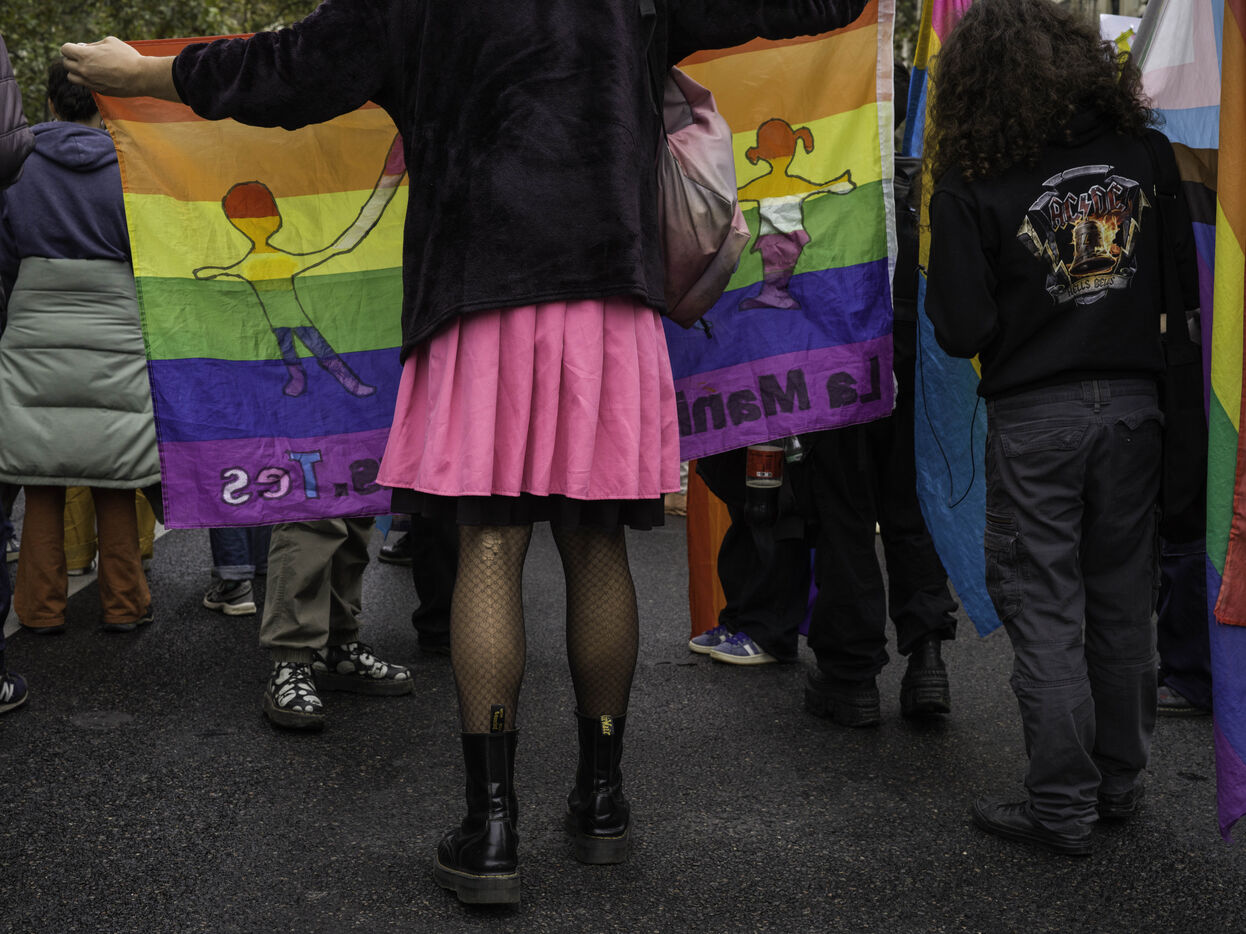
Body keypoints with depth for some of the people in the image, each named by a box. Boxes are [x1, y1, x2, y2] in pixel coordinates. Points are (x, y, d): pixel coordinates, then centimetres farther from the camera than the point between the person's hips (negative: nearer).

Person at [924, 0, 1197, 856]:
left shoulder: (971, 187, -12)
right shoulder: (1145, 152, -2)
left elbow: (961, 331, -13)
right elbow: (1195, 272, 4)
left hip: (1034, 415, -4)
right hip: (1133, 399, 4)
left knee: (1046, 611, 5)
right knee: (1123, 602, 15)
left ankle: (1063, 808, 9)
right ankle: (1120, 783, 27)